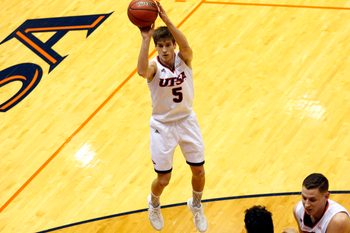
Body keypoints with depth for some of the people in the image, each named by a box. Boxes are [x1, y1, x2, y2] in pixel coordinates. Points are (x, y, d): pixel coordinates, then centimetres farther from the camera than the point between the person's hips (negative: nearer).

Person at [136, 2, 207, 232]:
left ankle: (196, 206, 41)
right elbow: (142, 71, -45)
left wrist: (166, 19, -50)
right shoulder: (154, 67, -19)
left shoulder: (184, 58, -13)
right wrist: (146, 39, -52)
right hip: (163, 126, -2)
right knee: (163, 179, 5)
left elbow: (185, 45, -38)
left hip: (187, 120, 2)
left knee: (199, 170, 10)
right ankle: (154, 205, 40)